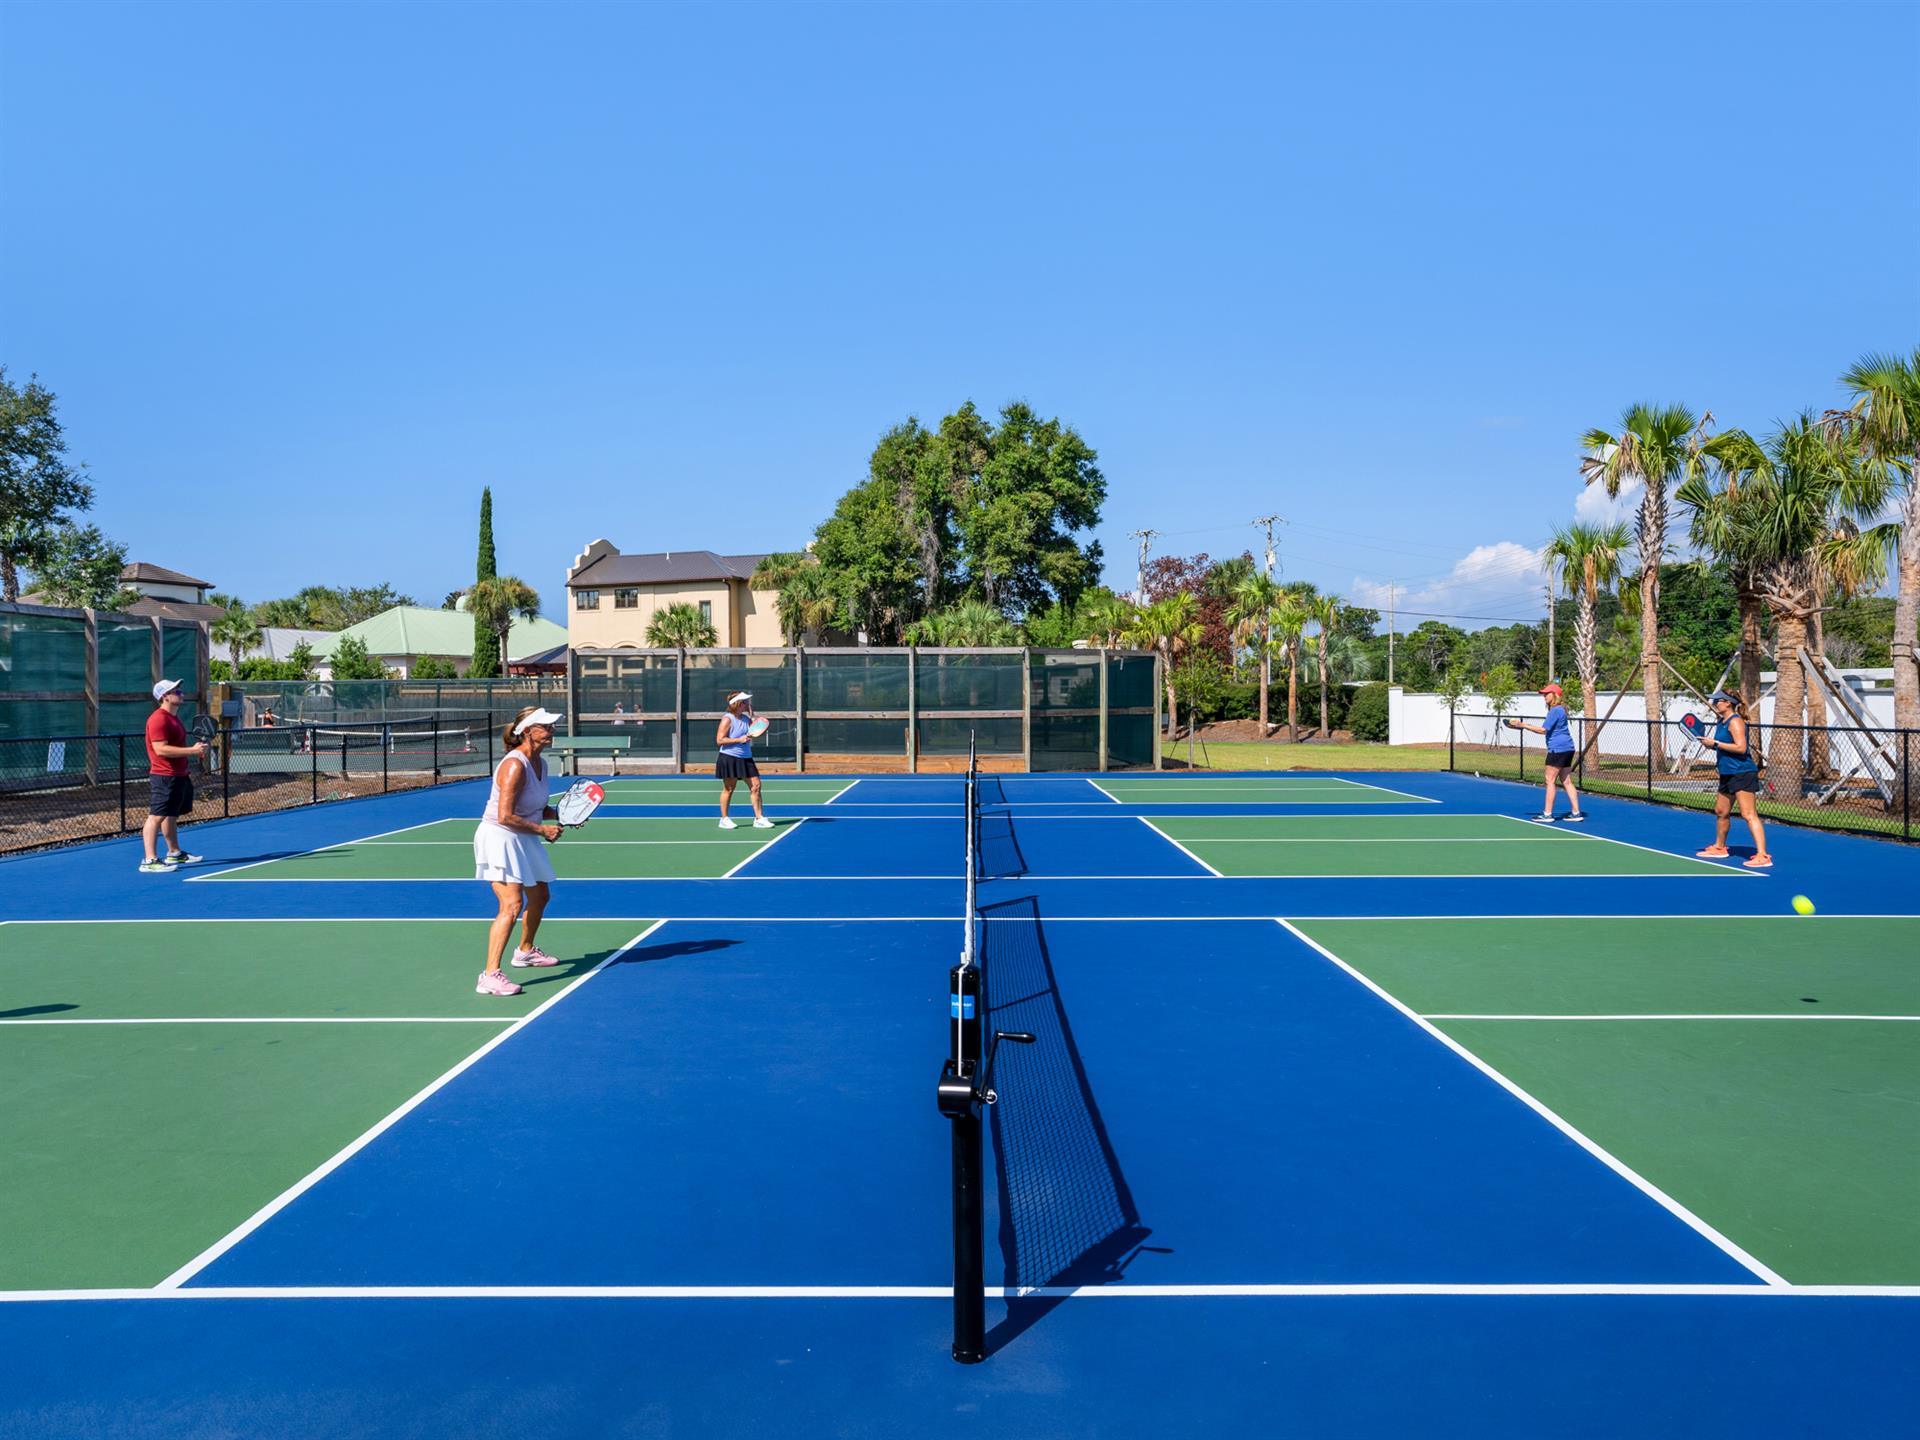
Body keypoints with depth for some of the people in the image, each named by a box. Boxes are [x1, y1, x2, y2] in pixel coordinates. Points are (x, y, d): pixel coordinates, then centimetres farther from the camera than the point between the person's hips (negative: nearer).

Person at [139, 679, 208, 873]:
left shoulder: (174, 717, 17)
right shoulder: (158, 719, -16)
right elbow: (161, 749, -25)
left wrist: (187, 766, 24)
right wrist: (192, 750, -25)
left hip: (179, 776, 10)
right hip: (165, 777, -10)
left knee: (172, 815, 20)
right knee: (156, 816, -10)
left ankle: (174, 853, 31)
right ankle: (149, 861, -12)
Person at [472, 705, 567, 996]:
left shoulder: (540, 764, 5)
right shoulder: (514, 766, -24)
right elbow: (505, 816, -27)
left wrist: (563, 814, -2)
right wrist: (541, 829, -19)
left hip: (524, 841, 10)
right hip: (500, 838, -10)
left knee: (539, 897, 24)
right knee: (512, 904, -21)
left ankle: (525, 952, 48)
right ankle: (490, 975, -21)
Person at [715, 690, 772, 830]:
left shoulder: (746, 718, 10)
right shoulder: (727, 719, -10)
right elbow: (719, 740, -14)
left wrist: (752, 716, 4)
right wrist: (739, 740, -20)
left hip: (746, 758, 6)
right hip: (730, 759, -6)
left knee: (755, 785, 0)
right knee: (728, 789, 3)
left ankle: (759, 818, 5)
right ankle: (724, 819, 15)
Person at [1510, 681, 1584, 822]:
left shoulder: (1555, 711, -14)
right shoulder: (1560, 710, 17)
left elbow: (1543, 730, -18)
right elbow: (1548, 730, 23)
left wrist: (1524, 725, -15)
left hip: (1557, 749, -10)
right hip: (1567, 748, 10)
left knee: (1550, 781, -5)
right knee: (1566, 781, 11)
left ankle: (1547, 814, -3)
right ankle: (1576, 813, 10)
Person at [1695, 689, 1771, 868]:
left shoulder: (1735, 721, -14)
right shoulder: (1721, 722, 15)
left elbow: (1741, 747, -23)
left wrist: (1715, 743, -18)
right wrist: (1709, 744, 6)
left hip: (1742, 773, -10)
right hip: (1728, 774, 10)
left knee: (1749, 815, -13)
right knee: (1721, 812, 19)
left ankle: (1762, 856, -15)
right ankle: (1719, 848, 35)